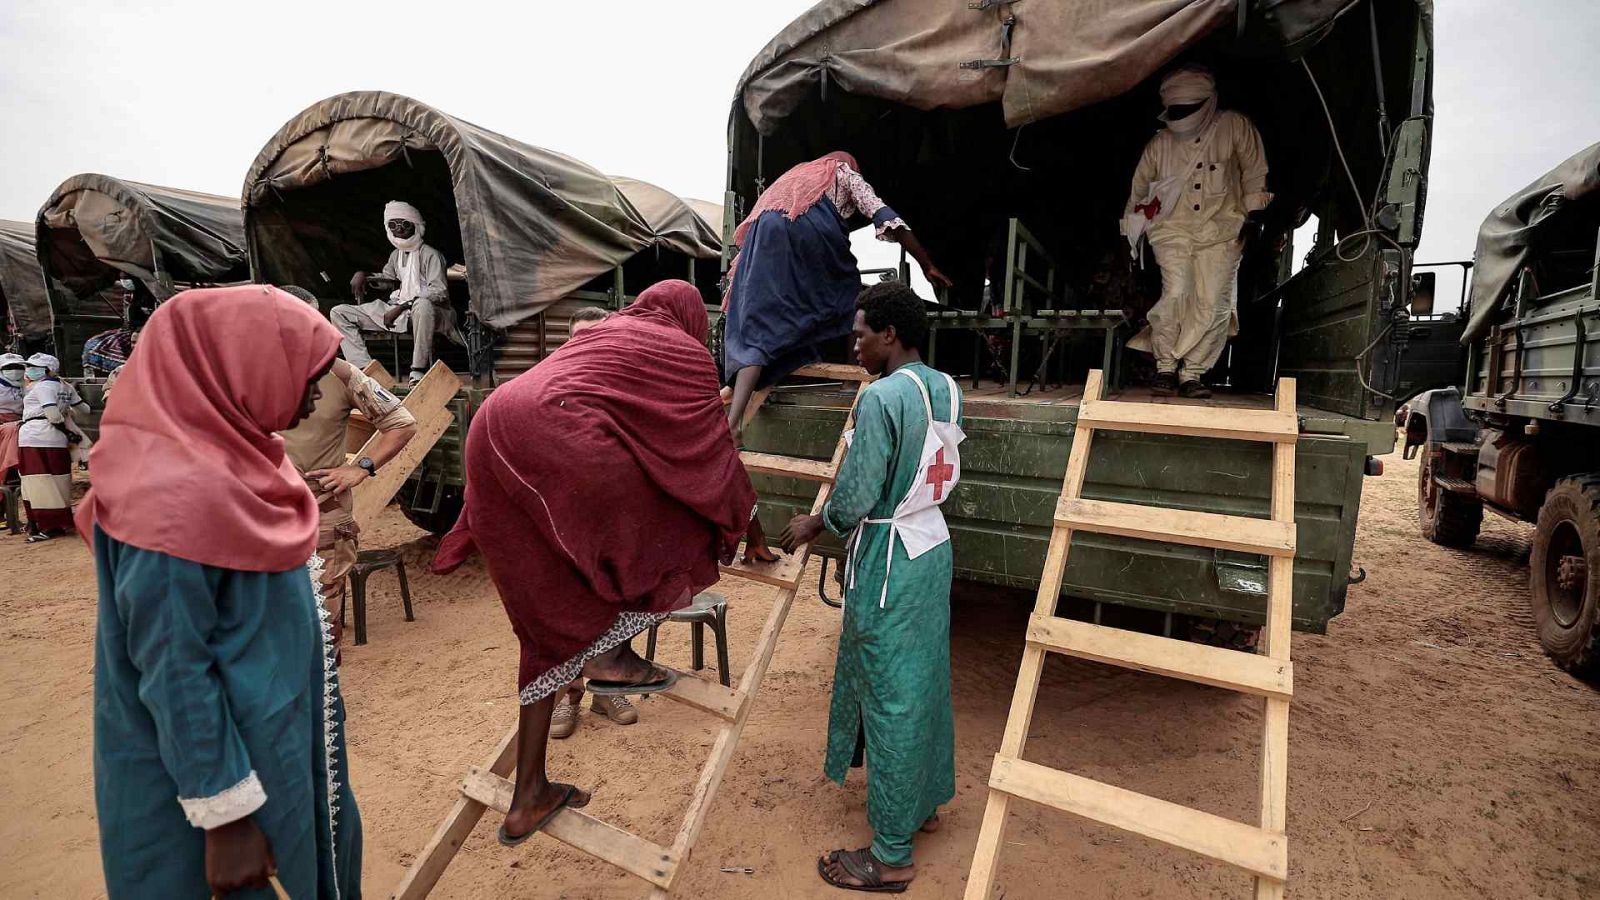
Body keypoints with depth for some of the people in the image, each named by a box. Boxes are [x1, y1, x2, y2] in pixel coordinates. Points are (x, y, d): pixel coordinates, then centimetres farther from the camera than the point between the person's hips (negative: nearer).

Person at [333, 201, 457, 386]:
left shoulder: (430, 255, -7)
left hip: (428, 312, -8)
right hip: (397, 311, 8)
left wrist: (402, 307, -23)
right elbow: (386, 278, 36)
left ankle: (418, 372, -36)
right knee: (339, 313, 3)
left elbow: (439, 292, -19)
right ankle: (365, 368, -14)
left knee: (422, 305, -46)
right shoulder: (396, 255, 17)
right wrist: (362, 275, 14)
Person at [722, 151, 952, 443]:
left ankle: (733, 421, -24)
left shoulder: (795, 173, 44)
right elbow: (885, 218, 15)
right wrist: (927, 266, 16)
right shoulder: (845, 173, 29)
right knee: (848, 296, 23)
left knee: (758, 326, -6)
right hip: (811, 228, -3)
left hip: (766, 232, 3)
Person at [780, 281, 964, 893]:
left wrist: (814, 525, -3)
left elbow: (854, 497, -20)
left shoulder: (882, 396, -21)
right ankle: (926, 801, 40)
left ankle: (891, 855, 18)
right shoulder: (946, 389, 5)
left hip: (889, 558, -9)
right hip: (933, 545, 9)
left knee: (890, 695, 2)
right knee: (926, 679, 21)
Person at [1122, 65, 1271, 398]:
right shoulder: (1160, 143, 6)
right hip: (1173, 230, 0)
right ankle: (1165, 368, -8)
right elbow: (1138, 189, 17)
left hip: (1221, 232, 0)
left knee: (1215, 305, -9)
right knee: (1176, 293, -20)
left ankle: (1191, 374, 0)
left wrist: (1253, 213, 7)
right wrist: (1128, 235, 20)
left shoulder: (1234, 127, 2)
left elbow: (1254, 172, 9)